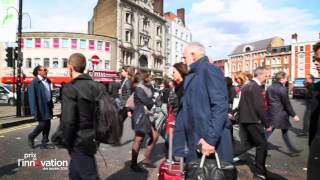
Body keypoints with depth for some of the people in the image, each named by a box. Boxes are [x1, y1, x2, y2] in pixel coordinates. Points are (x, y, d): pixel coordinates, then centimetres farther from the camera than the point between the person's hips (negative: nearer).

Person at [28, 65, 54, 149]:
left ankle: (44, 142, 19)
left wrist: (51, 105, 14)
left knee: (47, 125, 8)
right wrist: (35, 111, -19)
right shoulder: (34, 82, -12)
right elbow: (32, 97, -15)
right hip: (40, 107, -7)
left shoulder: (47, 81, 10)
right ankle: (31, 137, 22)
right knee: (42, 124, -3)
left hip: (47, 106, 7)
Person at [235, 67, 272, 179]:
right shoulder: (256, 87, -16)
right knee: (262, 145, 4)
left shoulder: (245, 86, 12)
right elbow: (259, 107, -20)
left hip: (243, 120, 9)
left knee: (247, 144, 17)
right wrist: (267, 123, -13)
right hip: (253, 120, -9)